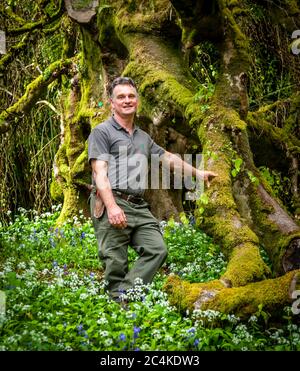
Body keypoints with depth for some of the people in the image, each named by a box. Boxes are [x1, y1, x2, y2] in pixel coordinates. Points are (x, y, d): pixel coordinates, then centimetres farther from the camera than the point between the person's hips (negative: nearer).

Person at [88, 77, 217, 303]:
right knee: (116, 263, -9)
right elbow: (100, 173, -9)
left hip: (139, 207, 6)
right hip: (112, 205, -6)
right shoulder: (102, 132, 2)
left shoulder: (143, 137, 24)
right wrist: (112, 206, -21)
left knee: (157, 250, -11)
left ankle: (125, 293, -12)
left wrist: (197, 172, 39)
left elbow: (168, 158, 36)